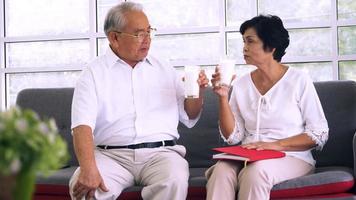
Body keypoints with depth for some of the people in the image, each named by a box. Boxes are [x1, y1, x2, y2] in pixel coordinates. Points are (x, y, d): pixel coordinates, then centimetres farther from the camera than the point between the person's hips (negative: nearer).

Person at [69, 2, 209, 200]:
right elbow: (83, 126, -10)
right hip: (111, 154, -2)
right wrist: (88, 169, -28)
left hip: (160, 152, 3)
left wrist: (197, 92, -1)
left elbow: (189, 117, 21)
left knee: (174, 182, -31)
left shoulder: (164, 70, 16)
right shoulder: (94, 74, 4)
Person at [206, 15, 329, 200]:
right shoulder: (241, 84, 10)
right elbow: (232, 136, 5)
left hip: (291, 157, -3)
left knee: (254, 171, -36)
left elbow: (319, 135, -2)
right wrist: (223, 97, -6)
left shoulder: (299, 81, -1)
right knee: (221, 170, -31)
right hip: (248, 157, 3)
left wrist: (275, 145, -15)